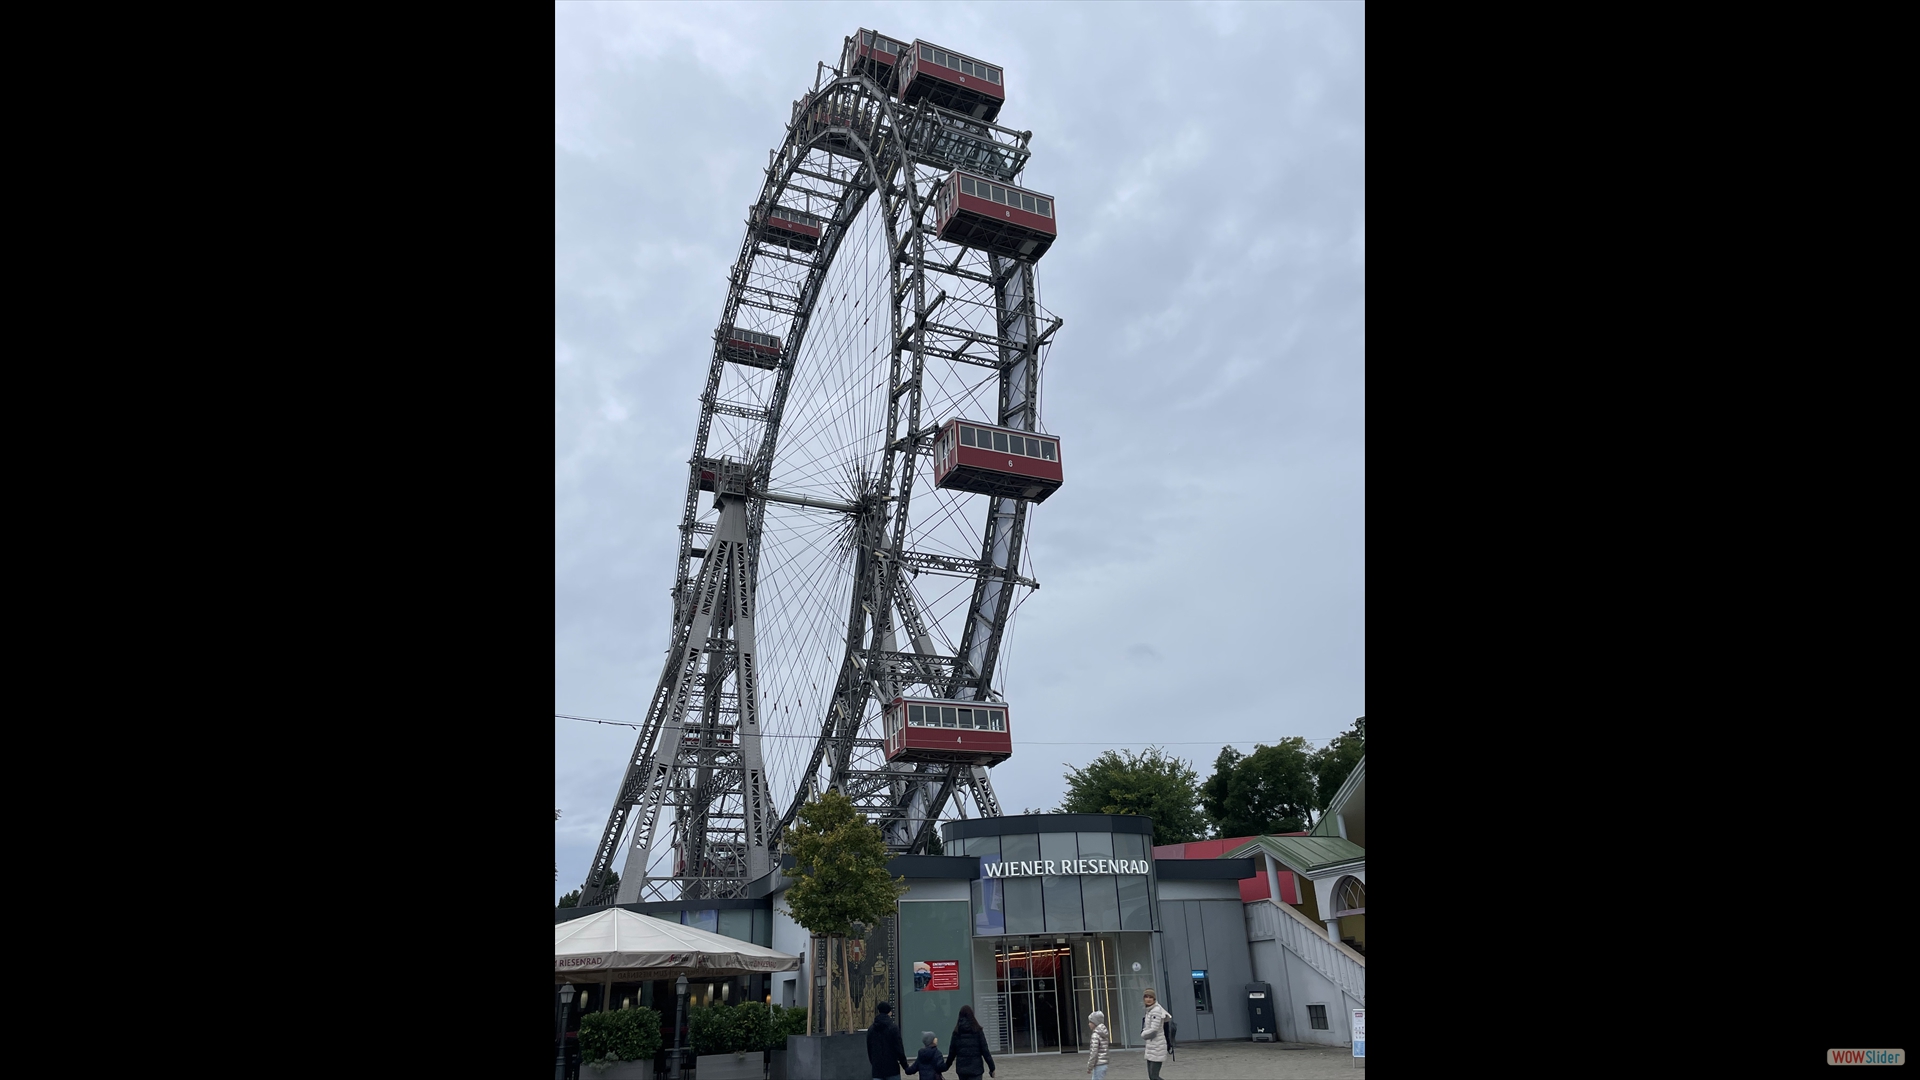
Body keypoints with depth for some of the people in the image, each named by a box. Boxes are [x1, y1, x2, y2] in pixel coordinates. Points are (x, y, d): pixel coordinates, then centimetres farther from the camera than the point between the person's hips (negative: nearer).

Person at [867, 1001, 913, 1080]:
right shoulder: (893, 1028, -9)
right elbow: (899, 1049, -8)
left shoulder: (871, 1030, 6)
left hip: (877, 1069, 4)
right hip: (892, 1068, -4)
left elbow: (869, 1050, 13)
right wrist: (905, 1066, 2)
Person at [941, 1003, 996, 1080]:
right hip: (975, 1068, -3)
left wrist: (947, 1065, 22)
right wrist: (991, 1067, -1)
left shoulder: (957, 1031, 2)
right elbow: (984, 1049, -7)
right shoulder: (977, 1030, -6)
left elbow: (952, 1051, 6)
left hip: (962, 1068, 3)